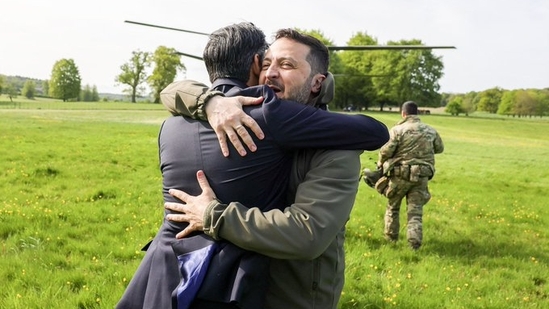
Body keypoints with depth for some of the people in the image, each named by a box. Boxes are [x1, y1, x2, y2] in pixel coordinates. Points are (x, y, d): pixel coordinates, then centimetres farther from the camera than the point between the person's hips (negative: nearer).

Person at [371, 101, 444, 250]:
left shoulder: (397, 130, -10)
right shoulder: (430, 130, 5)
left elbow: (385, 151, -14)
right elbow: (440, 148, 19)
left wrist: (381, 164, 5)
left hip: (400, 174, -2)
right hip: (421, 176, 3)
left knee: (393, 206, 18)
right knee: (415, 210, 8)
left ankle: (391, 236, 28)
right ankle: (415, 241, -1)